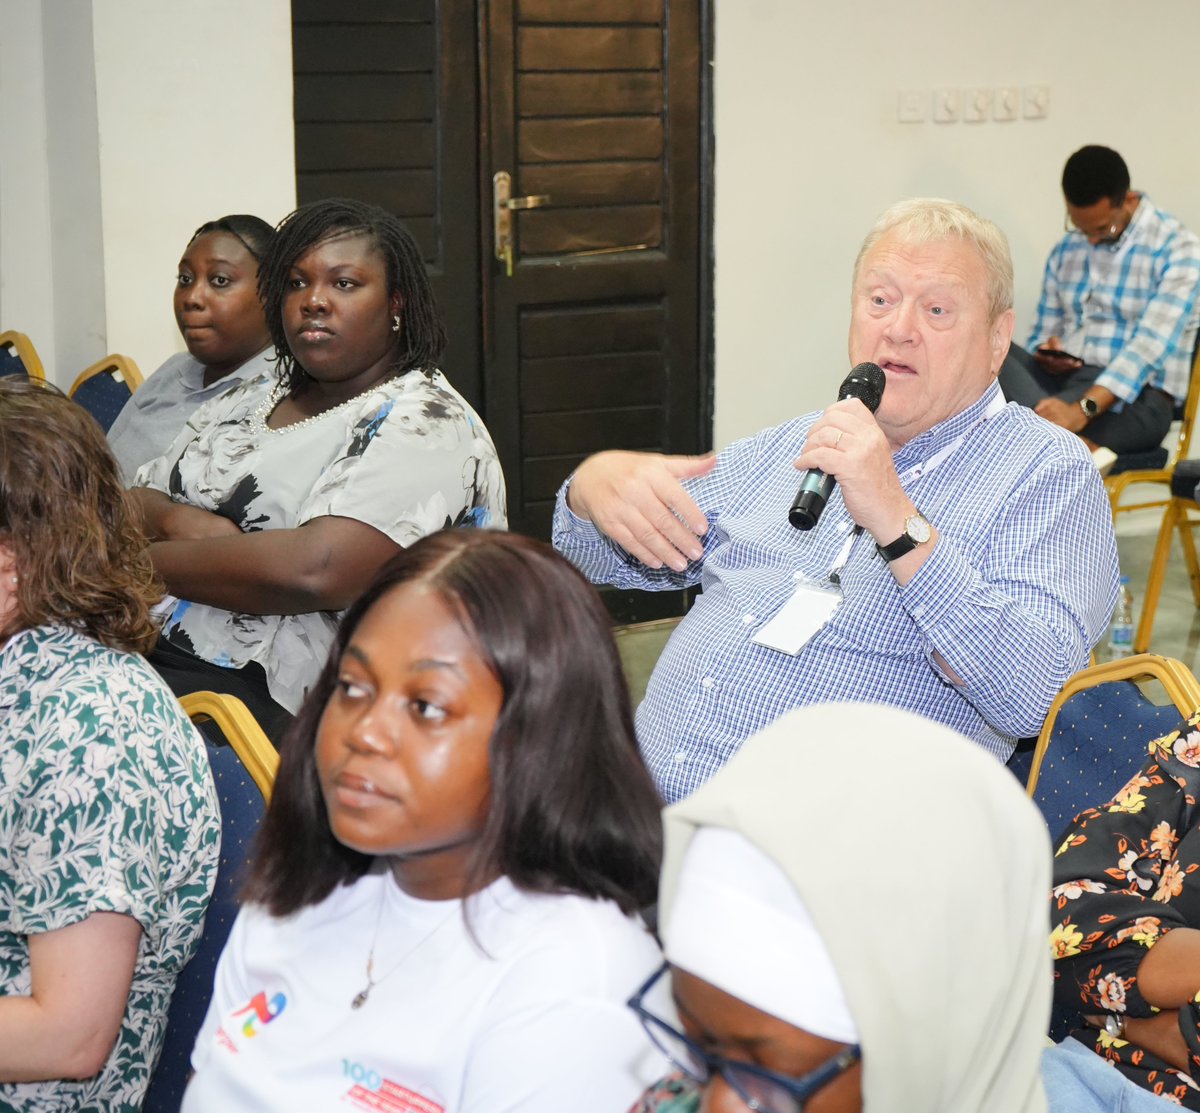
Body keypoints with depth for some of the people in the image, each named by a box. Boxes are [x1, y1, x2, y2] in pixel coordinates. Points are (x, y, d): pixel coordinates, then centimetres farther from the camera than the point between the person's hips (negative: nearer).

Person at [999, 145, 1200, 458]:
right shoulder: (1065, 249, 14)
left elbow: (1148, 347, -20)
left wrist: (1082, 409, -35)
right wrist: (1046, 352, -6)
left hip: (1135, 398, -6)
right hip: (1063, 381, 6)